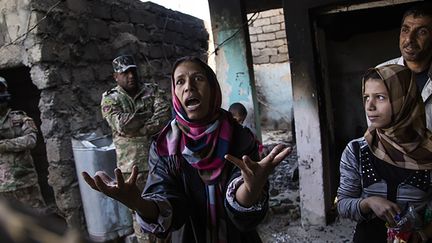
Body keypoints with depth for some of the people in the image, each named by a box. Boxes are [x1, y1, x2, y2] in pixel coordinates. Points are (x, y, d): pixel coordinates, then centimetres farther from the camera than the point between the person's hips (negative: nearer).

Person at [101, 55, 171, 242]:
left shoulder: (152, 91, 6)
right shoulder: (110, 99, 0)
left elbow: (165, 115, -10)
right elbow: (122, 125, -17)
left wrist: (137, 130, -18)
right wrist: (149, 115, -8)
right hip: (133, 164, -2)